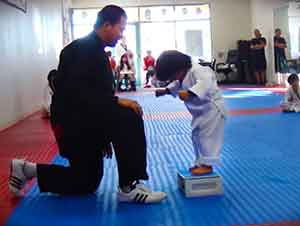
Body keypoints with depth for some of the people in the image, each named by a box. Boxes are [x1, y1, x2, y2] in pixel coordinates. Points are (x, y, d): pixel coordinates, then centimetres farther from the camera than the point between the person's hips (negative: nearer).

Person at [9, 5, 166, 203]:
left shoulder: (96, 51, 15)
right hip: (73, 121, -10)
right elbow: (76, 92, -27)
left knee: (88, 183, 18)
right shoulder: (83, 49, -15)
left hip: (81, 121, 10)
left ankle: (28, 170, 27)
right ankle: (128, 188, -18)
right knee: (129, 118, -29)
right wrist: (116, 101, -29)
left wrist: (104, 136, 19)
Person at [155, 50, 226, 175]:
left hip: (212, 108, -10)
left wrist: (189, 93, -60)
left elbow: (205, 83, -47)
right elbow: (177, 85, 20)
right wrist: (165, 90, 5)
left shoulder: (197, 71, -28)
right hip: (200, 111, 10)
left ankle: (207, 164, -1)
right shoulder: (183, 75, 2)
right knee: (196, 136, 16)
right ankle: (200, 162, 27)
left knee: (208, 136, -10)